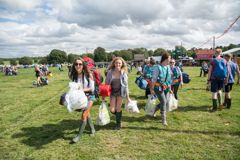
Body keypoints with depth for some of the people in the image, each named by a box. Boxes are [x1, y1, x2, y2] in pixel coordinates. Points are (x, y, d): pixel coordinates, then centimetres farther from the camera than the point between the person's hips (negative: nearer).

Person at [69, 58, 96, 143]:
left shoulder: (88, 74, -20)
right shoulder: (73, 75, -11)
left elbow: (92, 88, -17)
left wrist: (82, 89, -30)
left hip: (89, 96, -4)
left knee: (84, 115, -11)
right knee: (87, 113, 19)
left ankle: (79, 135, 1)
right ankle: (92, 129, 41)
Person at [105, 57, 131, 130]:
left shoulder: (123, 73, -11)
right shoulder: (110, 72, -10)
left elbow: (126, 85, -4)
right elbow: (106, 83, -3)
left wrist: (128, 97, -3)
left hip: (120, 92, -1)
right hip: (112, 92, 1)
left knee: (118, 108, 2)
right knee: (112, 110, 0)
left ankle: (118, 123, 24)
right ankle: (118, 115, 36)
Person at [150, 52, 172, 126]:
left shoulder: (168, 67, 7)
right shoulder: (157, 67, -13)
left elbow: (169, 78, 15)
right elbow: (154, 79, -11)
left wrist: (170, 88, 17)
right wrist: (152, 89, -10)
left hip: (166, 88, 7)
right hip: (159, 87, -7)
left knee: (165, 102, 9)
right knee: (163, 102, -12)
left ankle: (153, 111, 35)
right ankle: (164, 119, 2)